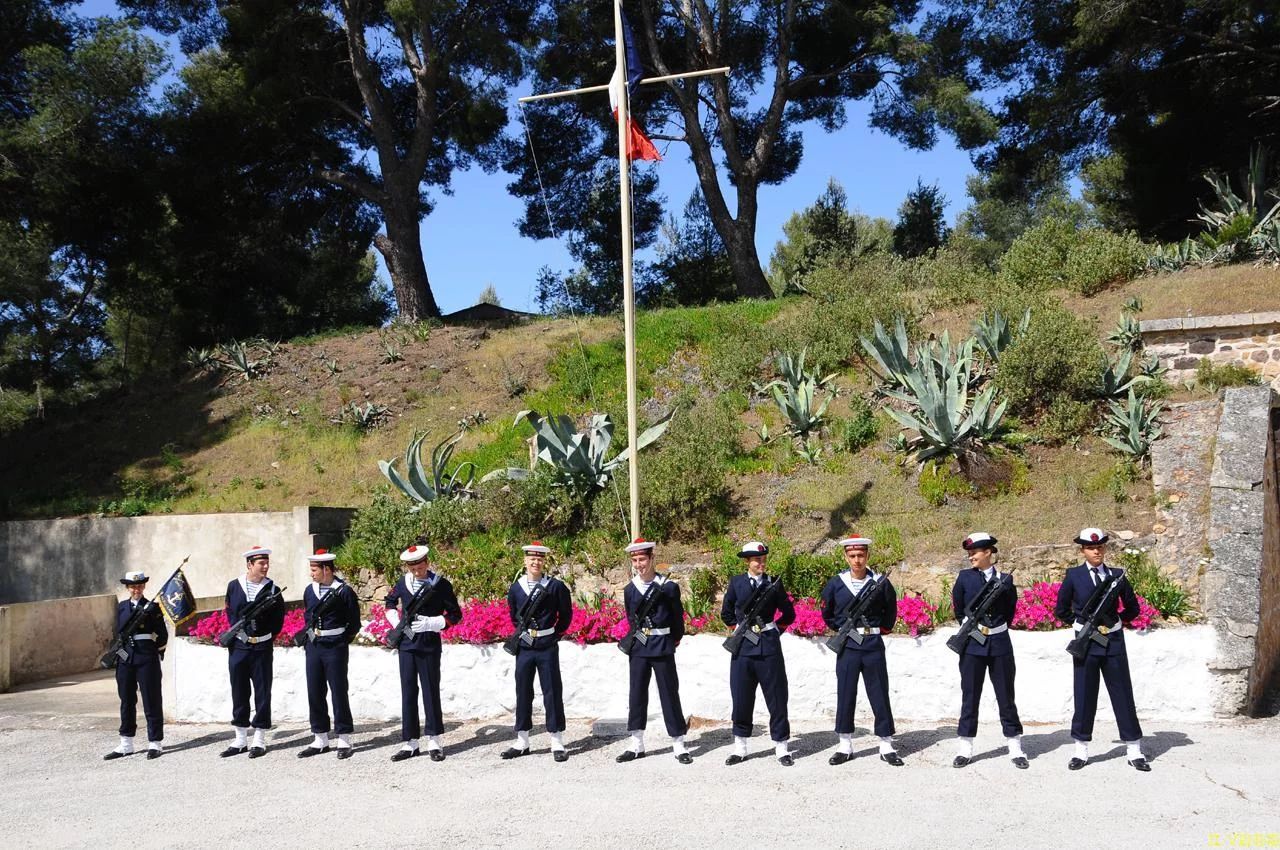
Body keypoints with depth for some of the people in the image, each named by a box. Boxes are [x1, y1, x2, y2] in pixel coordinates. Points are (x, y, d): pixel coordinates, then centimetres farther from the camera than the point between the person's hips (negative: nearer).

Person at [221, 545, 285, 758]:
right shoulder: (234, 586, 4)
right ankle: (240, 740, 19)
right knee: (239, 693, 8)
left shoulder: (271, 589, -1)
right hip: (238, 647, 2)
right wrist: (236, 632, 5)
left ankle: (259, 741, 9)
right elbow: (229, 613, 14)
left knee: (262, 693, 2)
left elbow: (279, 618, 4)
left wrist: (268, 636, -1)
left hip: (262, 648, -2)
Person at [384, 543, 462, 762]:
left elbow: (455, 615, -4)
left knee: (431, 692, 2)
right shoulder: (403, 583, 4)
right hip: (406, 644, 4)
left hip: (429, 645, -3)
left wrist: (430, 623, -16)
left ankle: (434, 741, 11)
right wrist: (398, 622, 5)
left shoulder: (440, 584, -7)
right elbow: (390, 604, 23)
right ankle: (410, 742, 13)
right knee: (408, 692, 6)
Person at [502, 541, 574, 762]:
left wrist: (555, 634, 4)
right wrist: (522, 633, 10)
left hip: (547, 648, -3)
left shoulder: (555, 586, -6)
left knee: (552, 693, 1)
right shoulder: (516, 588, 2)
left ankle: (557, 743, 7)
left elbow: (566, 615, 4)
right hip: (524, 648, 3)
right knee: (523, 693, 8)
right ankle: (522, 742, 18)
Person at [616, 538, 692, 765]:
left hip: (663, 647, -4)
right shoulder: (630, 589, 3)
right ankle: (636, 745, 15)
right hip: (639, 647, 4)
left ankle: (679, 745, 8)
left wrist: (674, 640, 10)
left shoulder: (668, 587, -8)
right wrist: (638, 637, 13)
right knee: (637, 694, 6)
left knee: (669, 694, 0)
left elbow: (678, 617, 3)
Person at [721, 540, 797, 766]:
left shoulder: (774, 583, 4)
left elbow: (789, 614, 13)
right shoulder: (736, 582, 5)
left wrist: (776, 629, 3)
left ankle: (781, 747, 12)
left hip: (769, 646, 0)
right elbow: (726, 614, 15)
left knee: (777, 698, 3)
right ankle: (740, 747, 17)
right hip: (743, 646, 1)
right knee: (741, 699, 6)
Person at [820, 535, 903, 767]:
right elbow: (826, 613, 13)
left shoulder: (880, 582, -3)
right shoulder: (835, 583, -1)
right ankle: (845, 746, 15)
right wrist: (841, 629, 6)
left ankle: (886, 746, 13)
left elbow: (891, 611, 13)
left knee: (880, 695, 4)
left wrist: (882, 628, 6)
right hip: (847, 647, 1)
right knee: (845, 695, 5)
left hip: (873, 646, -1)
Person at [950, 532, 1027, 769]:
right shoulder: (965, 577, 0)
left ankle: (1016, 748, 15)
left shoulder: (1005, 579, 1)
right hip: (972, 644, 0)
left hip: (999, 644, 0)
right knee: (970, 696, 6)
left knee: (1006, 696, 6)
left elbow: (1010, 611, 10)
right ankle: (965, 748, 13)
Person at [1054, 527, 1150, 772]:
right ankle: (1081, 750, 13)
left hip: (1114, 642, 1)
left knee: (1123, 695, 5)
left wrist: (1116, 621, 4)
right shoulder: (1073, 575, -1)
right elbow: (1061, 611, 5)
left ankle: (1134, 750, 12)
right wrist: (1086, 623, 3)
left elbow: (1133, 608, 14)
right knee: (1084, 696, 4)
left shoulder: (1117, 575, 4)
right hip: (1086, 642, -1)